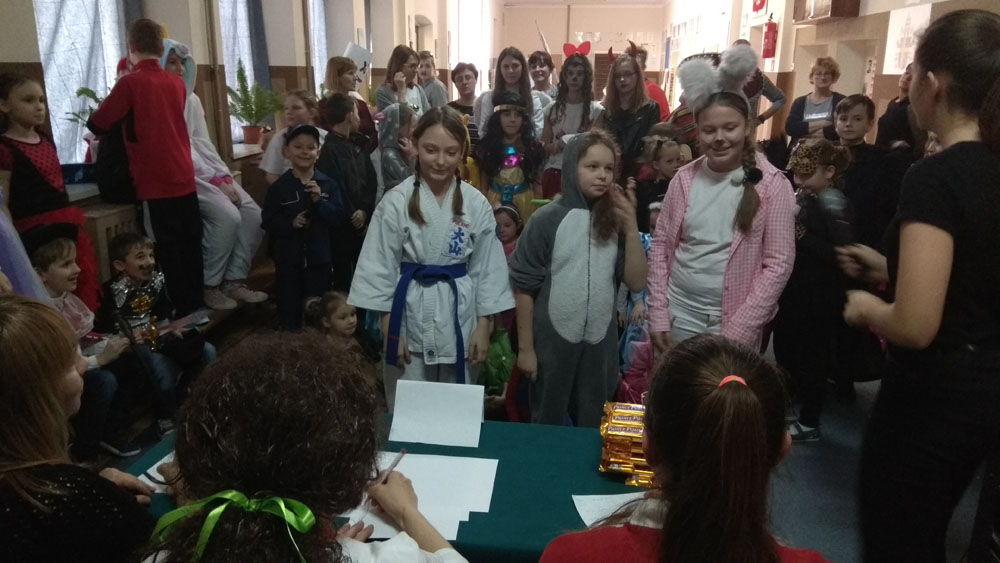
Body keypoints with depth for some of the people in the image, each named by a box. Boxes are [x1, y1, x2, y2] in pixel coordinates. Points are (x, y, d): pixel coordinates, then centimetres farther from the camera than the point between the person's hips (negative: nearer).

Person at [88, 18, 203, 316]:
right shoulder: (177, 83, 9)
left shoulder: (130, 82, -8)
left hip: (155, 183, -5)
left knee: (168, 250, 1)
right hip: (184, 179, 6)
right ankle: (197, 305, 20)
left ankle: (182, 312, 6)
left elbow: (97, 124, -4)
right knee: (191, 246, 11)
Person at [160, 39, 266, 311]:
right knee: (228, 216, -27)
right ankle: (209, 286, -11)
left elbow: (204, 144, 12)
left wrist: (224, 176, -4)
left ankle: (234, 280, -1)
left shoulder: (192, 99, 15)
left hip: (208, 170, 7)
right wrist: (215, 181, -17)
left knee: (253, 214, -11)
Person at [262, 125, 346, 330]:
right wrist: (290, 223, -19)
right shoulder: (279, 186, -4)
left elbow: (339, 218, -6)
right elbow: (268, 221, -3)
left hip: (319, 257, 1)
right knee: (289, 309, 10)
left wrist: (320, 201, -20)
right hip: (288, 258, -1)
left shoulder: (328, 184, -3)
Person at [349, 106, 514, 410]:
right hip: (411, 314, -1)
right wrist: (391, 328, -5)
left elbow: (487, 268, 2)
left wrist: (483, 325, 0)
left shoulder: (476, 203, -3)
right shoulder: (396, 201, -9)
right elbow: (381, 267, -5)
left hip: (460, 315, 2)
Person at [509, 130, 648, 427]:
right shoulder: (547, 219, -10)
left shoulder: (616, 220, -1)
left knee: (591, 428, 18)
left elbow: (636, 283, -5)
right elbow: (524, 288, -7)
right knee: (547, 426, 14)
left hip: (601, 344, 3)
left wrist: (631, 227, -13)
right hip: (552, 342, -3)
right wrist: (525, 347, -7)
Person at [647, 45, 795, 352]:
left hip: (732, 322, -3)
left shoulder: (772, 185, -8)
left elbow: (779, 262, -9)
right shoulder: (684, 179, 0)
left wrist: (738, 331, -13)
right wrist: (658, 314, -2)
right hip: (678, 315, 3)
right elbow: (661, 244, 3)